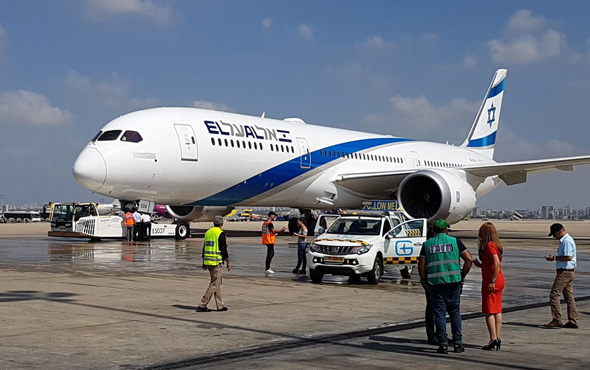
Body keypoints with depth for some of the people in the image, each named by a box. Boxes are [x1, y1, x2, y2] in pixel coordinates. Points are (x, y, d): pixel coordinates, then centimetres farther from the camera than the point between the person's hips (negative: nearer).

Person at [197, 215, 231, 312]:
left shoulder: (208, 232, 11)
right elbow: (223, 249, -14)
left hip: (208, 262, 8)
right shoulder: (220, 233, -12)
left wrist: (204, 262, 22)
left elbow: (204, 248, 15)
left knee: (218, 284, 15)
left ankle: (220, 306, 18)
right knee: (214, 285, -4)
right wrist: (228, 263, -7)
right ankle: (202, 306, -6)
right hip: (216, 262, -8)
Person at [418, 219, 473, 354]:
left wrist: (425, 282, 13)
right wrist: (462, 276, 9)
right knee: (455, 313, 10)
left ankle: (443, 344, 2)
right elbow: (469, 259, -2)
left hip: (435, 283, 0)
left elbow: (421, 265, 3)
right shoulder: (455, 241, 4)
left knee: (439, 314, 4)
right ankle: (457, 343, 11)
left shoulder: (427, 244, 6)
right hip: (453, 282, 0)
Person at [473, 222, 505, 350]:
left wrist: (492, 281, -25)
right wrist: (480, 265, 16)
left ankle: (493, 339, -7)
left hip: (491, 282, -9)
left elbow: (497, 263, -25)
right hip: (500, 281, 9)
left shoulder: (489, 246, -15)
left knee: (488, 311, -5)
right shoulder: (496, 245, 14)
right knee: (497, 311, 11)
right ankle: (497, 338, 13)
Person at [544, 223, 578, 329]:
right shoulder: (566, 240, 17)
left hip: (564, 272, -11)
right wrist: (555, 257, 11)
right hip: (569, 272, 11)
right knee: (569, 297, 10)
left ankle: (557, 320, -9)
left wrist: (555, 258, -16)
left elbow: (569, 257, -23)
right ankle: (573, 321, 12)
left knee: (554, 295, -9)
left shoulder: (566, 241, -15)